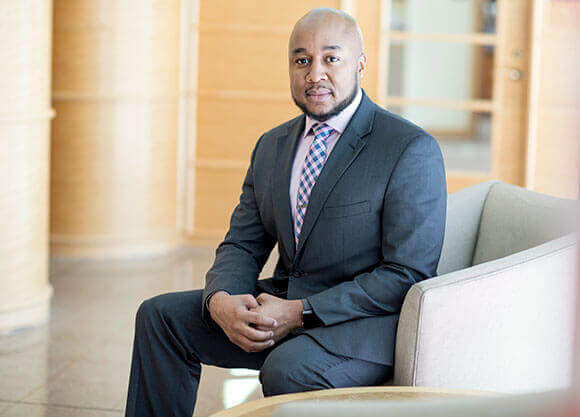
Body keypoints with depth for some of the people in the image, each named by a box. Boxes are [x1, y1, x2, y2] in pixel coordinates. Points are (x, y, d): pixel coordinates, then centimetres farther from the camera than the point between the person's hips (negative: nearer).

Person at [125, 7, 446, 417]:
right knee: (161, 315, -1)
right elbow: (242, 246, 12)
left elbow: (408, 275, -16)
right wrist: (221, 300, -13)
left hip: (365, 321, -7)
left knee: (287, 367, -35)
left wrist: (300, 313, -22)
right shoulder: (272, 146, 12)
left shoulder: (413, 150, -12)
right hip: (281, 304, 7)